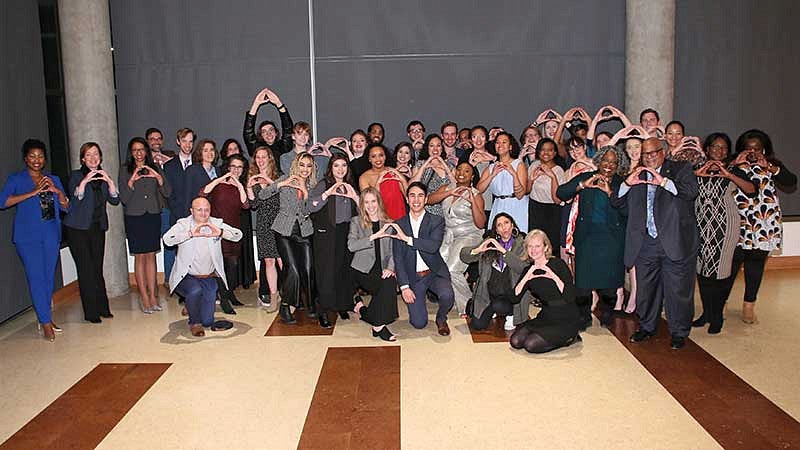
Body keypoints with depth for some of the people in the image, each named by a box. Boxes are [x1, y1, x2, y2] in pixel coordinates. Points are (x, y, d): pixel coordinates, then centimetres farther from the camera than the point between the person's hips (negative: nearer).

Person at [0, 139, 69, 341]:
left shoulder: (53, 179, 14)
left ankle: (45, 317, 20)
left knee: (49, 277, 7)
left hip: (51, 234, 4)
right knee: (36, 278, -7)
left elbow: (66, 207, 10)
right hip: (28, 235, -4)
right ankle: (46, 324, -3)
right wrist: (33, 192, -19)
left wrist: (57, 191, -9)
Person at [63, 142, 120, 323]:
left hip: (97, 228, 4)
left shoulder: (102, 177, 12)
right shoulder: (76, 175, -1)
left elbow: (114, 200, -1)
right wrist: (84, 181, -33)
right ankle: (91, 313, -1)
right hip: (78, 228, -4)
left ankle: (102, 308, 14)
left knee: (98, 269, 6)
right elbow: (75, 197, -18)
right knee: (86, 269, -6)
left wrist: (110, 181, -16)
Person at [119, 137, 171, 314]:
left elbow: (167, 193, 1)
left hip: (153, 216, 2)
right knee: (139, 257, -1)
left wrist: (158, 177, -14)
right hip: (134, 217, -2)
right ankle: (144, 298, 3)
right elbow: (124, 199, -5)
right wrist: (131, 181, -18)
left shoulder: (155, 169, 9)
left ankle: (152, 295, 9)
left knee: (151, 256, 5)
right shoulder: (125, 171, 2)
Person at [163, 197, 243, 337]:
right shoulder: (183, 224, -8)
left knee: (208, 321, 0)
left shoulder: (216, 224, -2)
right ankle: (194, 323, -6)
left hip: (209, 278, 2)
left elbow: (238, 235, -15)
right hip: (187, 277, -2)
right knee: (195, 290, -36)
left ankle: (191, 306, 36)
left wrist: (220, 232, -34)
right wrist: (191, 233, -38)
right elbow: (167, 239, -27)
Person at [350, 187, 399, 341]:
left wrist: (390, 268, -10)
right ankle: (379, 325, -17)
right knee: (388, 284, -29)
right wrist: (374, 236, -20)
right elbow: (351, 245, -11)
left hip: (381, 270, 3)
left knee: (390, 282, -31)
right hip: (362, 270, -3)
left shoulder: (388, 224, 15)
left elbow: (392, 251, 9)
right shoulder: (356, 222, 7)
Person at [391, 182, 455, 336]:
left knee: (446, 296, -32)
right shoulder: (399, 225, 3)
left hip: (435, 273, -1)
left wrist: (407, 238, -23)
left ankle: (441, 318, 4)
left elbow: (434, 246, -19)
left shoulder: (437, 221, 0)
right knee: (419, 323, -9)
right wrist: (404, 286, -9)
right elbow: (398, 258, 0)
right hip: (413, 277, 1)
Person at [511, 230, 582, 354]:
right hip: (545, 317, 6)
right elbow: (514, 297, -6)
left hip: (566, 320, -6)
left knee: (531, 345, -21)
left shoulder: (558, 264, -11)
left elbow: (570, 297, -22)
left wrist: (554, 277, -31)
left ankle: (569, 338, 1)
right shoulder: (528, 270, 5)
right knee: (516, 341, -13)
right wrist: (526, 278, -19)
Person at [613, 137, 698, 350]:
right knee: (646, 288, 13)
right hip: (645, 243, 4)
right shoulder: (637, 175, 14)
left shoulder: (681, 169, 4)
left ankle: (679, 332, 18)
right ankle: (647, 326, 30)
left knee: (678, 289, 3)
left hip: (675, 242, -4)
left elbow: (691, 191, -14)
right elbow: (616, 201, 8)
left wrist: (663, 181, -24)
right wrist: (627, 183, -10)